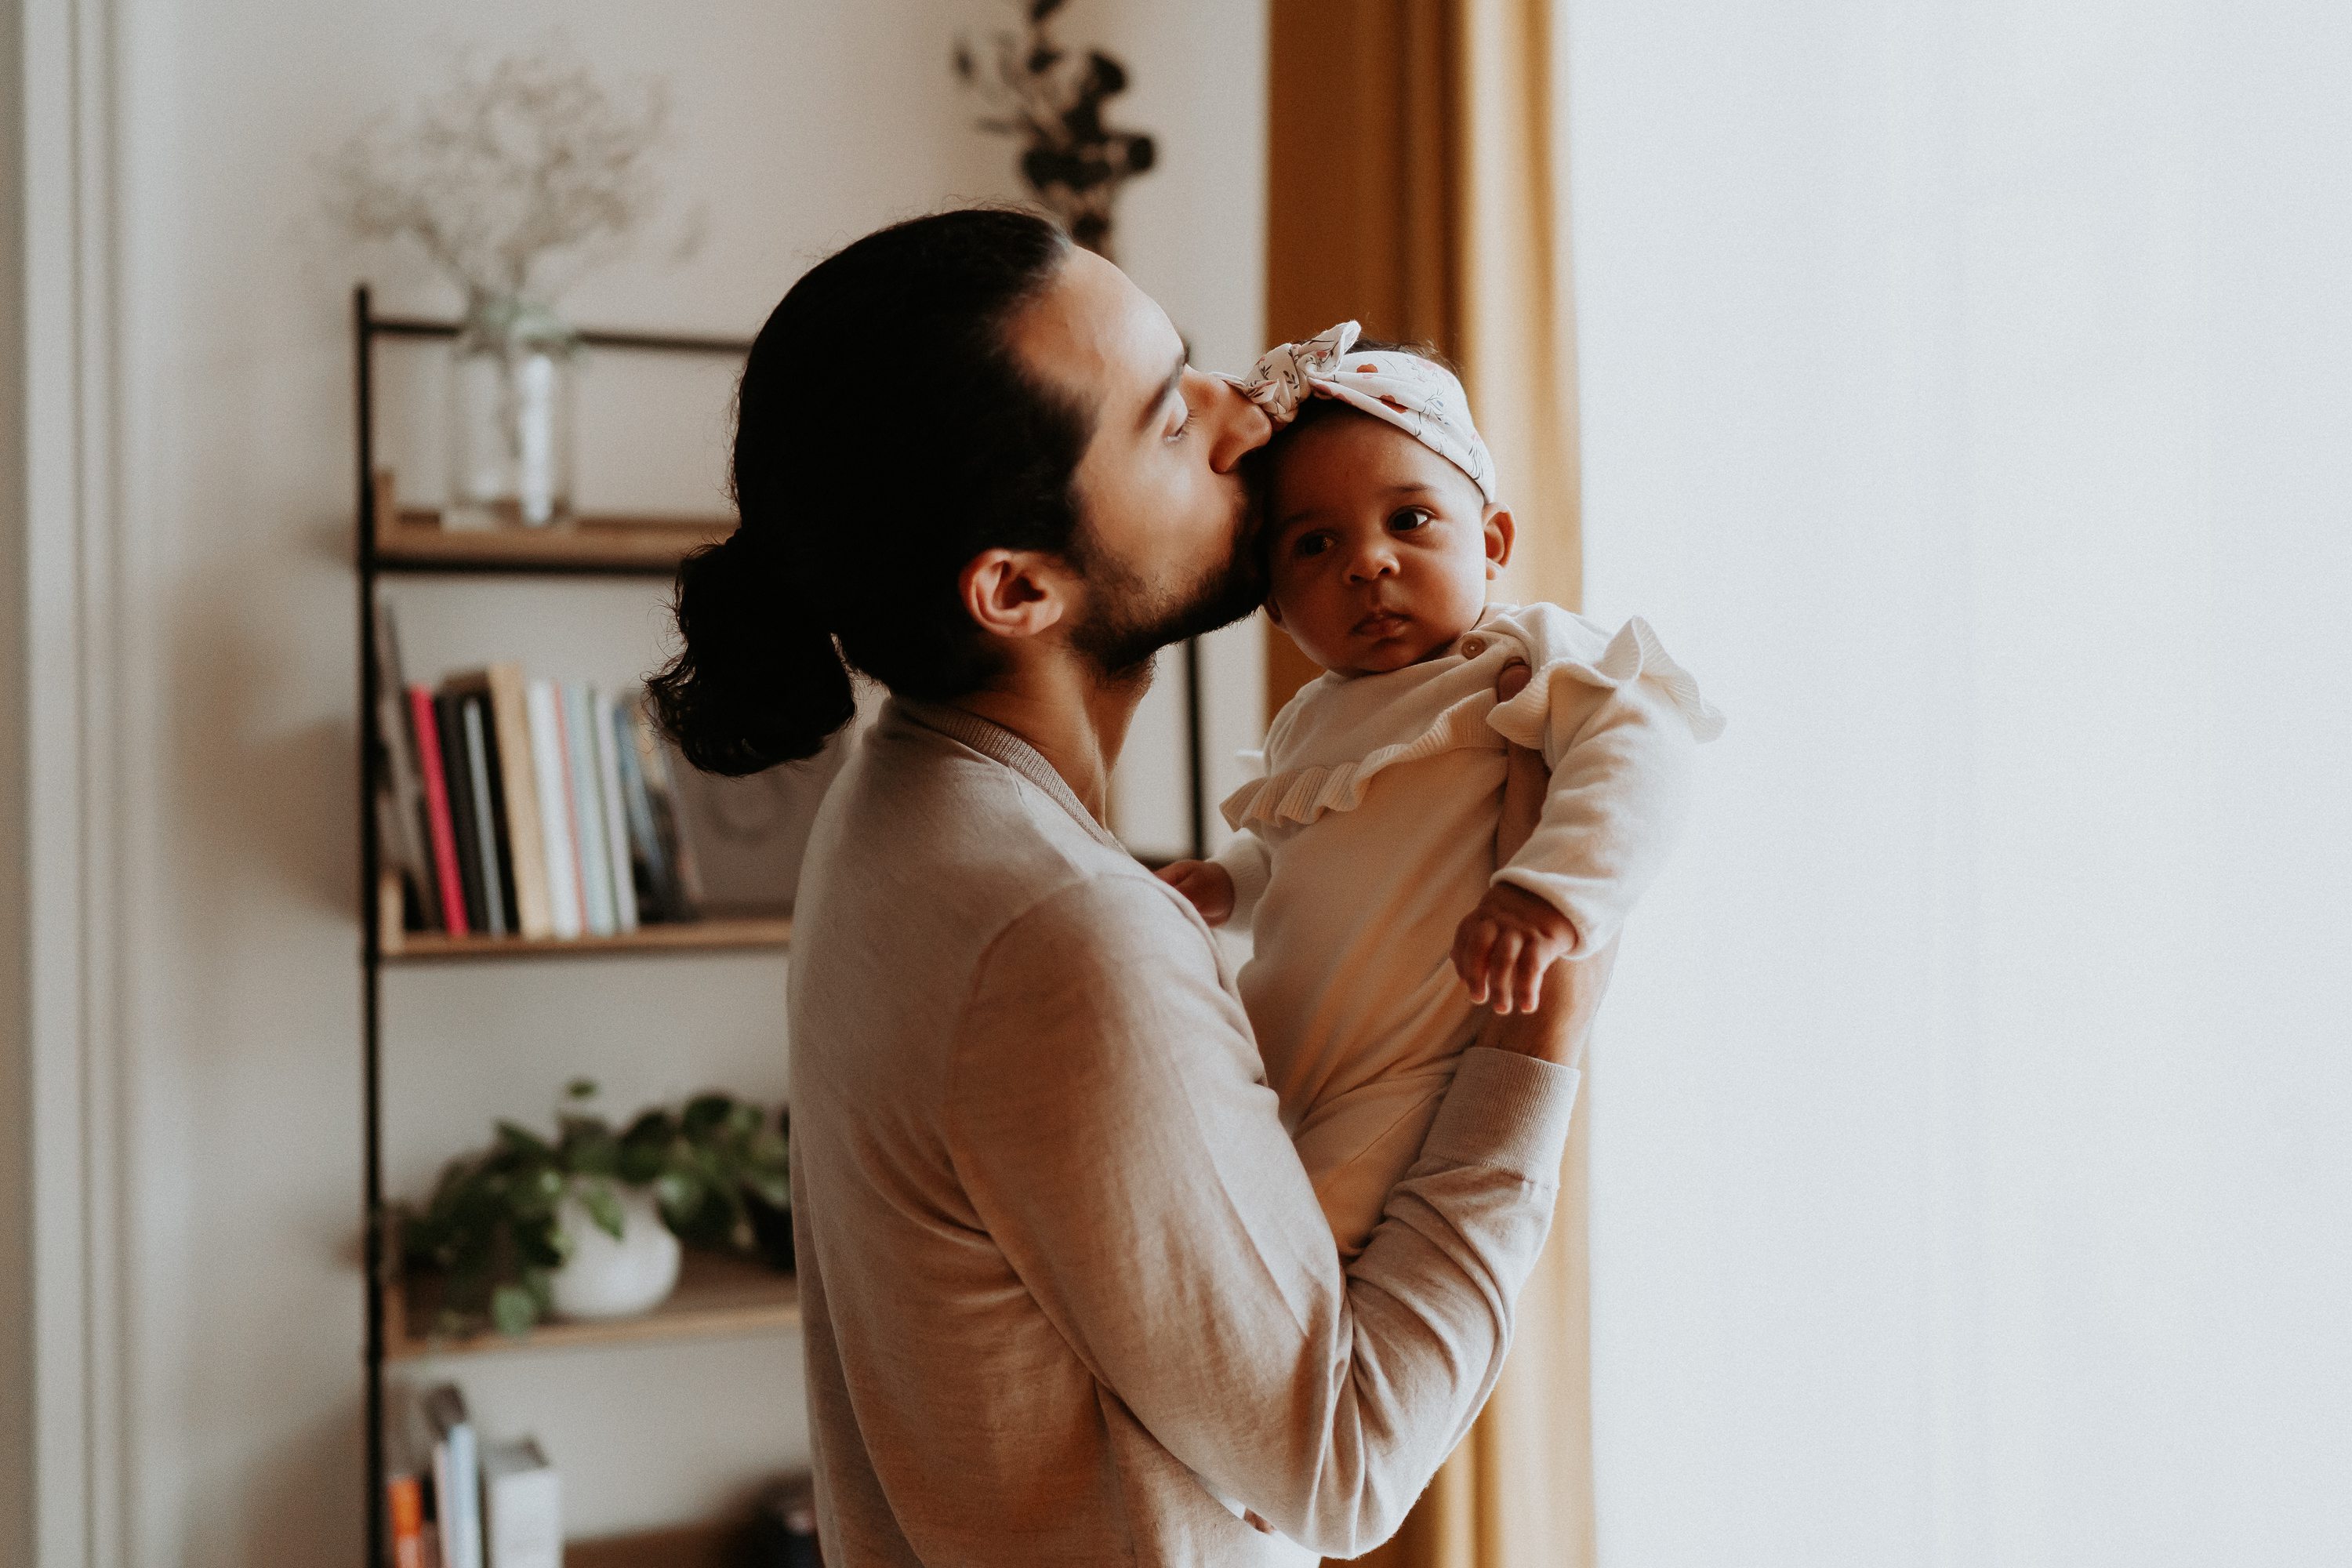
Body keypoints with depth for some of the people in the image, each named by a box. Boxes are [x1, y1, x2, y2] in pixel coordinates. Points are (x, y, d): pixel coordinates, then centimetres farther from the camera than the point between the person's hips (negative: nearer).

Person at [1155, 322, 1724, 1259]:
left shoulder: (1523, 659, -8)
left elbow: (1638, 743, -27)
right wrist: (1227, 883, 14)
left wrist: (1556, 890, -42)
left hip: (1409, 1090, -8)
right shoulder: (1311, 722, 18)